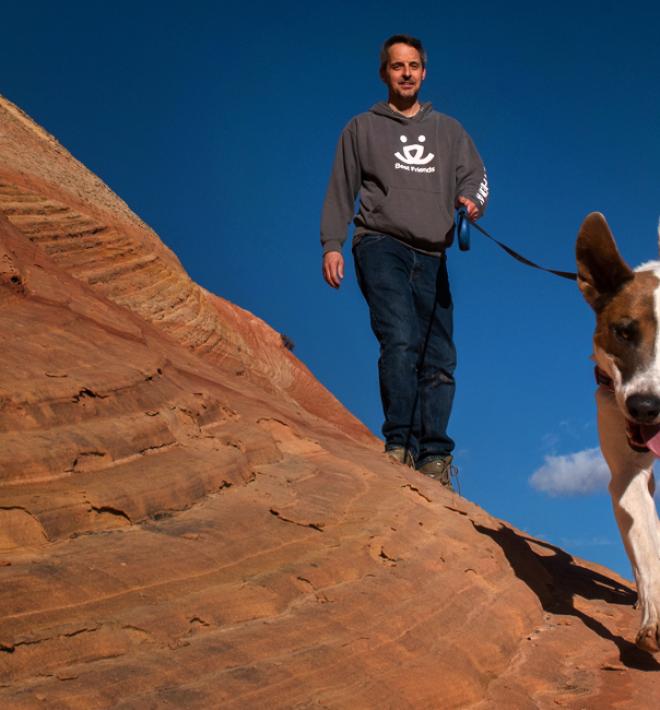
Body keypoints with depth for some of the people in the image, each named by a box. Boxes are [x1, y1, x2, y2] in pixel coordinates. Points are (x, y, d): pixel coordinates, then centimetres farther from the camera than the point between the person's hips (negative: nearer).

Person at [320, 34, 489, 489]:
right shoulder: (363, 128, 15)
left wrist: (472, 199, -11)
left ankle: (434, 457, -1)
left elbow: (474, 175, 13)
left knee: (440, 360, -4)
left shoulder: (448, 131, 22)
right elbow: (341, 191, 11)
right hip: (381, 247, -3)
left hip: (432, 258, 3)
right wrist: (332, 245, -1)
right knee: (400, 342, -22)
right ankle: (400, 446, -21)